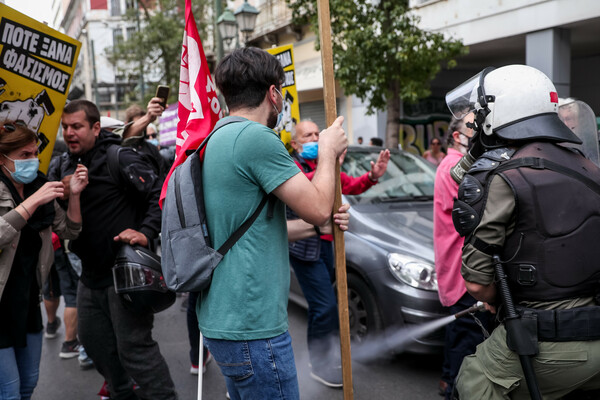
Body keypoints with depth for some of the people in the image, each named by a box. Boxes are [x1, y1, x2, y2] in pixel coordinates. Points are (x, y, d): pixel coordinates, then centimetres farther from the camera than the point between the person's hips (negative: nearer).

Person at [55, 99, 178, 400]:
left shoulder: (119, 159, -13)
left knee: (133, 347, -8)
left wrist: (146, 232, -28)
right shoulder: (66, 167, 11)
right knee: (93, 341, 20)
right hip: (91, 274, 9)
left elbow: (162, 194, -18)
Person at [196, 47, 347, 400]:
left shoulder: (218, 139, 13)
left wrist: (323, 221, 10)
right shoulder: (257, 137, -17)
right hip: (253, 326, -10)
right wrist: (328, 151, 2)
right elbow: (317, 208, -14)